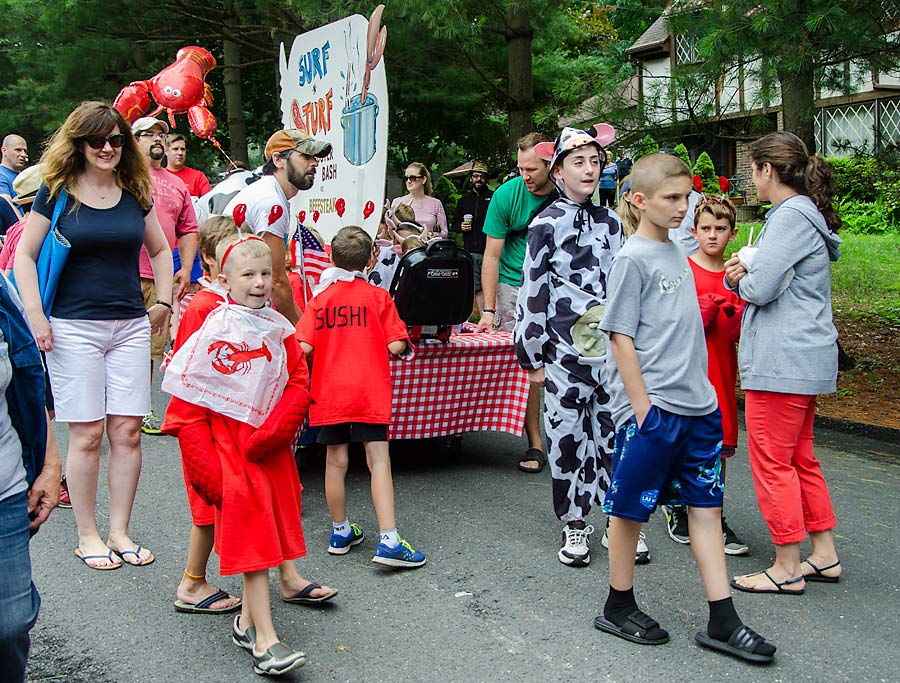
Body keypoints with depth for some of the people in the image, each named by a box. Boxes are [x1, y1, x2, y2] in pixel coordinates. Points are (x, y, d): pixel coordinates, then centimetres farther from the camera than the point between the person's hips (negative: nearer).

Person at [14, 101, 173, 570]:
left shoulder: (134, 193, 10)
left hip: (131, 327, 3)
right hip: (74, 327, -3)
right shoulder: (57, 193, 0)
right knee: (87, 434, -1)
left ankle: (119, 531, 13)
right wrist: (35, 315, -8)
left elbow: (160, 250, 22)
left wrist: (163, 303, 13)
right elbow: (24, 255, 1)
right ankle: (87, 536, 13)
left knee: (127, 430, 2)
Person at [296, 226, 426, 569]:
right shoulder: (378, 297, -1)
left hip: (330, 393, 2)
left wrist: (331, 348, 13)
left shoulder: (320, 299, 3)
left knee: (336, 461, 11)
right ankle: (388, 540, -9)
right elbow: (396, 346, -7)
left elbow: (304, 347, -7)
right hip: (370, 392, -2)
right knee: (379, 461, -3)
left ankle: (340, 531, 25)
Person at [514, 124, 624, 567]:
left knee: (613, 435, 5)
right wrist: (532, 358, -4)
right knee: (566, 437, 2)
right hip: (566, 350, -3)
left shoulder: (611, 223, 11)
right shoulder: (547, 225, -3)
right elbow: (532, 295, -4)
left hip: (611, 349, 4)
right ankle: (574, 525, 16)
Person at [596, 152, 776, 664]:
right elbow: (621, 336, -12)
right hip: (651, 409, -8)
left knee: (706, 505, 8)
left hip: (697, 405, 8)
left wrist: (704, 393, 18)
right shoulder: (634, 259, -10)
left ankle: (723, 621, 15)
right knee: (631, 507, 5)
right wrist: (641, 406, -15)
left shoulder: (678, 253, 13)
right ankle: (619, 607, 21)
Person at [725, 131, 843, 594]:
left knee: (773, 462, -1)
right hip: (804, 359, 10)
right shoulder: (808, 215, 17)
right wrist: (745, 274, 0)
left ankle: (787, 569, 7)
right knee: (800, 458, 17)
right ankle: (824, 556, 25)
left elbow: (761, 288, -20)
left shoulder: (790, 216, -15)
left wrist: (741, 279, 1)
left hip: (782, 360, -10)